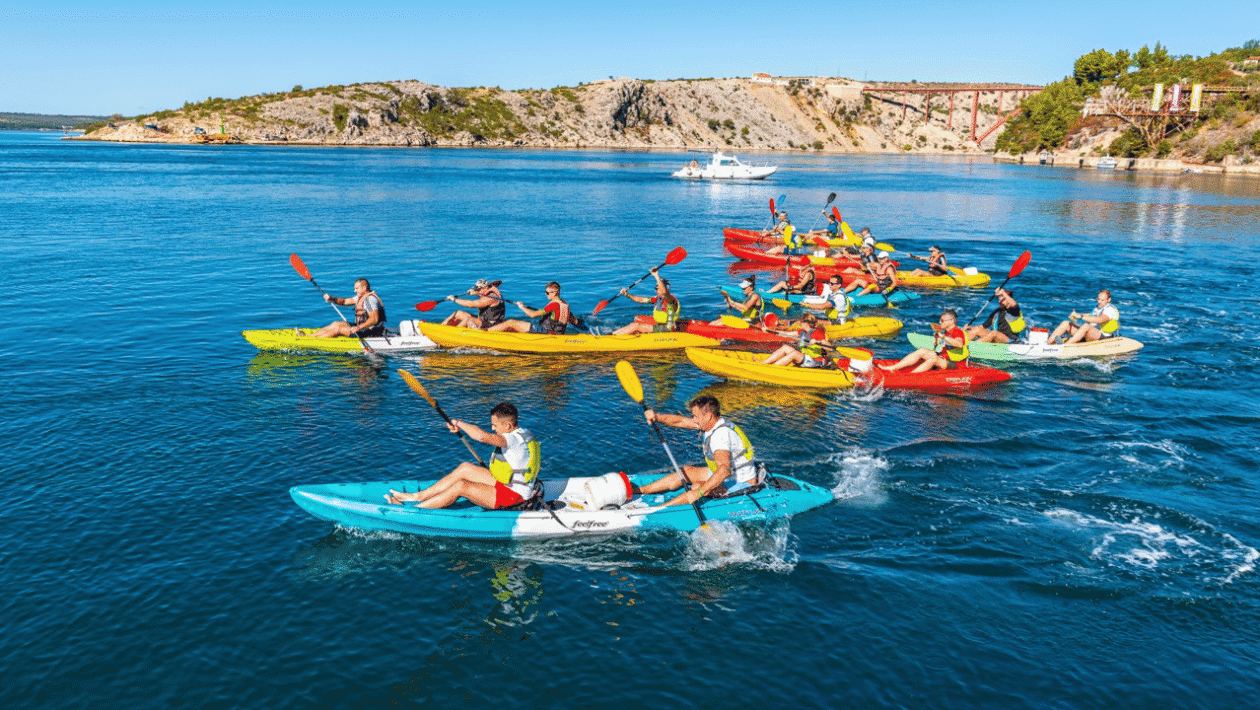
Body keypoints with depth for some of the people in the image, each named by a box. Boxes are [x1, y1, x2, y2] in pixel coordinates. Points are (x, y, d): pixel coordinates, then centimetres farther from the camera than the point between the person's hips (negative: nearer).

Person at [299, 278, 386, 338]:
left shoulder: (370, 299, -20)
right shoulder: (361, 296, 14)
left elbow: (374, 319, -32)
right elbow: (345, 301, 17)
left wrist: (358, 328, -37)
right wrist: (331, 298, -1)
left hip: (371, 333, -11)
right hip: (363, 327, 11)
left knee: (338, 328, -11)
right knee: (336, 324, 10)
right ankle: (307, 336, 11)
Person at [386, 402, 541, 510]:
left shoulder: (515, 438, -24)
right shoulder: (522, 434, 9)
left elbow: (483, 436, -39)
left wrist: (460, 424, -24)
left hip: (513, 496, -10)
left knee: (460, 487, -14)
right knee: (465, 468, 6)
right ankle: (418, 496, 9)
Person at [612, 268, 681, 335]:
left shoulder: (670, 299, -16)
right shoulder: (658, 298, 11)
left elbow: (664, 291, -40)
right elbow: (641, 300, 15)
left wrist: (656, 275, -42)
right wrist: (627, 295, 4)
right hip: (658, 325, 10)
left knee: (637, 326, -13)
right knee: (633, 324, 5)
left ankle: (613, 334, -6)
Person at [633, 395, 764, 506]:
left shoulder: (721, 434, -32)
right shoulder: (710, 423, -2)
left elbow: (724, 470, -43)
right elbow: (680, 421, 5)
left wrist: (699, 492, -48)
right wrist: (656, 417, -11)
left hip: (741, 483, -10)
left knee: (697, 487, -25)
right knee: (687, 471, 9)